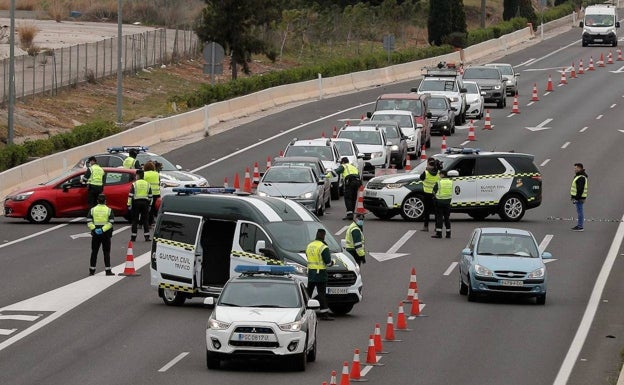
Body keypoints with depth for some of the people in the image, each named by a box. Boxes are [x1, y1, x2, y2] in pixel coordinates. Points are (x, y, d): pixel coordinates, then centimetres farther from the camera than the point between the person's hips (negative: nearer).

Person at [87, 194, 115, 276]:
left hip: (95, 233, 1)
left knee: (94, 252, 9)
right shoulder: (109, 210, -2)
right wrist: (103, 229, -17)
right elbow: (111, 222, -12)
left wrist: (94, 229, -13)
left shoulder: (93, 210, 2)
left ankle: (92, 270, 10)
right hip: (106, 234, -1)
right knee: (106, 252, 4)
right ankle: (108, 270, 0)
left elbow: (89, 222, -7)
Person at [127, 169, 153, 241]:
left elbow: (130, 195, -7)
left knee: (135, 220, 3)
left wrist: (129, 205, -4)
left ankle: (133, 236, 4)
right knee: (145, 220, 5)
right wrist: (149, 205, 19)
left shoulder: (134, 184, -4)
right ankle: (147, 236, -2)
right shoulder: (147, 184, 8)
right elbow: (150, 196, 12)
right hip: (145, 203, 3)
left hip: (136, 203, -3)